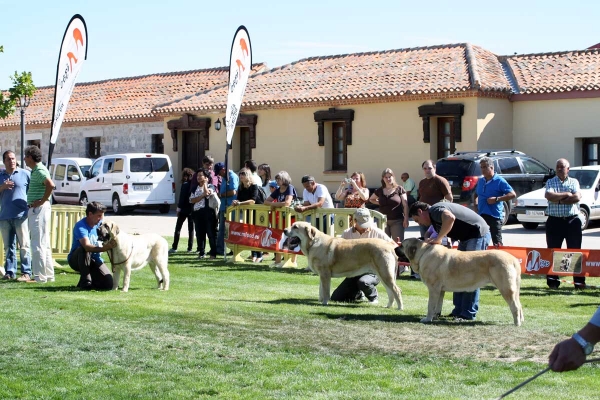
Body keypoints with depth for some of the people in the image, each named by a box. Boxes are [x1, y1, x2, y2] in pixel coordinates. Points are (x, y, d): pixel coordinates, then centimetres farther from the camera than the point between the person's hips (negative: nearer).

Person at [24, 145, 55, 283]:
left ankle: (40, 276, -7)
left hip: (39, 209, -11)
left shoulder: (39, 170, -15)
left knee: (38, 244, -9)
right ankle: (48, 274, 18)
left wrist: (42, 201, -22)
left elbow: (50, 185, -31)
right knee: (44, 244, 13)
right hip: (35, 209, 11)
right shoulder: (36, 170, 16)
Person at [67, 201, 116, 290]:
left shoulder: (100, 223, -2)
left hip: (94, 260, 5)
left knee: (108, 284, -15)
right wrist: (103, 248, -56)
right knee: (84, 249, -39)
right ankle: (85, 281, -25)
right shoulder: (80, 226, -24)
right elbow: (87, 246, -40)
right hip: (76, 259, -4)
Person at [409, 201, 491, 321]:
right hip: (466, 238, 11)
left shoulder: (435, 210, -15)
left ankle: (468, 314, -6)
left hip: (478, 234, -11)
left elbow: (450, 217, -37)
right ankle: (458, 311, 16)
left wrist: (438, 239, -29)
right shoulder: (435, 218, 15)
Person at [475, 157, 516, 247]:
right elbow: (476, 194, 31)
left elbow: (513, 194, -13)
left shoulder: (499, 181, -6)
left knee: (497, 242, -10)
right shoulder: (480, 181, 14)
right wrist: (475, 205, 12)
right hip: (481, 215, 7)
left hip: (495, 215, -7)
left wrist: (496, 199, -20)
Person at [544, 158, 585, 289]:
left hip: (572, 221, 0)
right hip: (554, 221, 0)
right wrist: (567, 195, -9)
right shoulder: (550, 182, 6)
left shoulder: (574, 182, 8)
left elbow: (577, 197, -10)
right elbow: (549, 196, -13)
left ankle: (579, 281, 3)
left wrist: (558, 199, -11)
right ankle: (552, 281, 10)